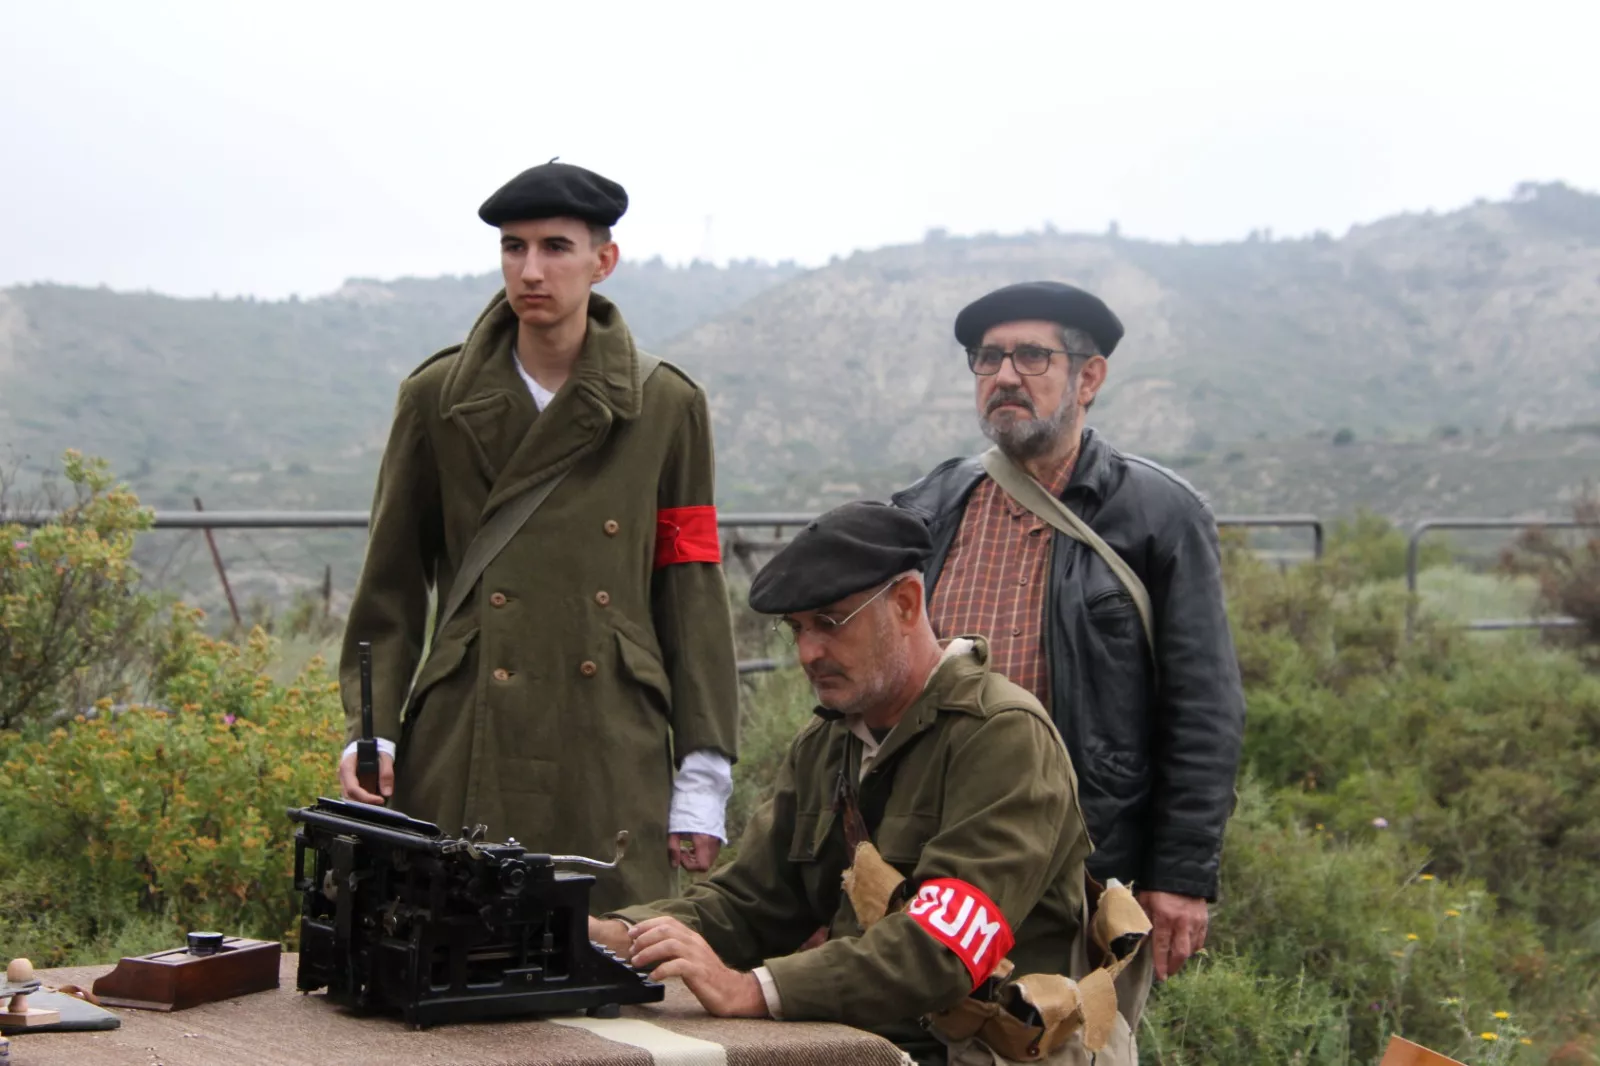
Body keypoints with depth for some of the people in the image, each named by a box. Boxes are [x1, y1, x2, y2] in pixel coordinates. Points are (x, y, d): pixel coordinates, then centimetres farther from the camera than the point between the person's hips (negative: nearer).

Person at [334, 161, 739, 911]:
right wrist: (369, 733, -3)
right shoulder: (436, 398, 5)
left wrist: (703, 780, 2)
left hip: (612, 761, 0)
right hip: (461, 758, 0)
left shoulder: (667, 407, 5)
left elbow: (694, 597, 5)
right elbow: (390, 589, 10)